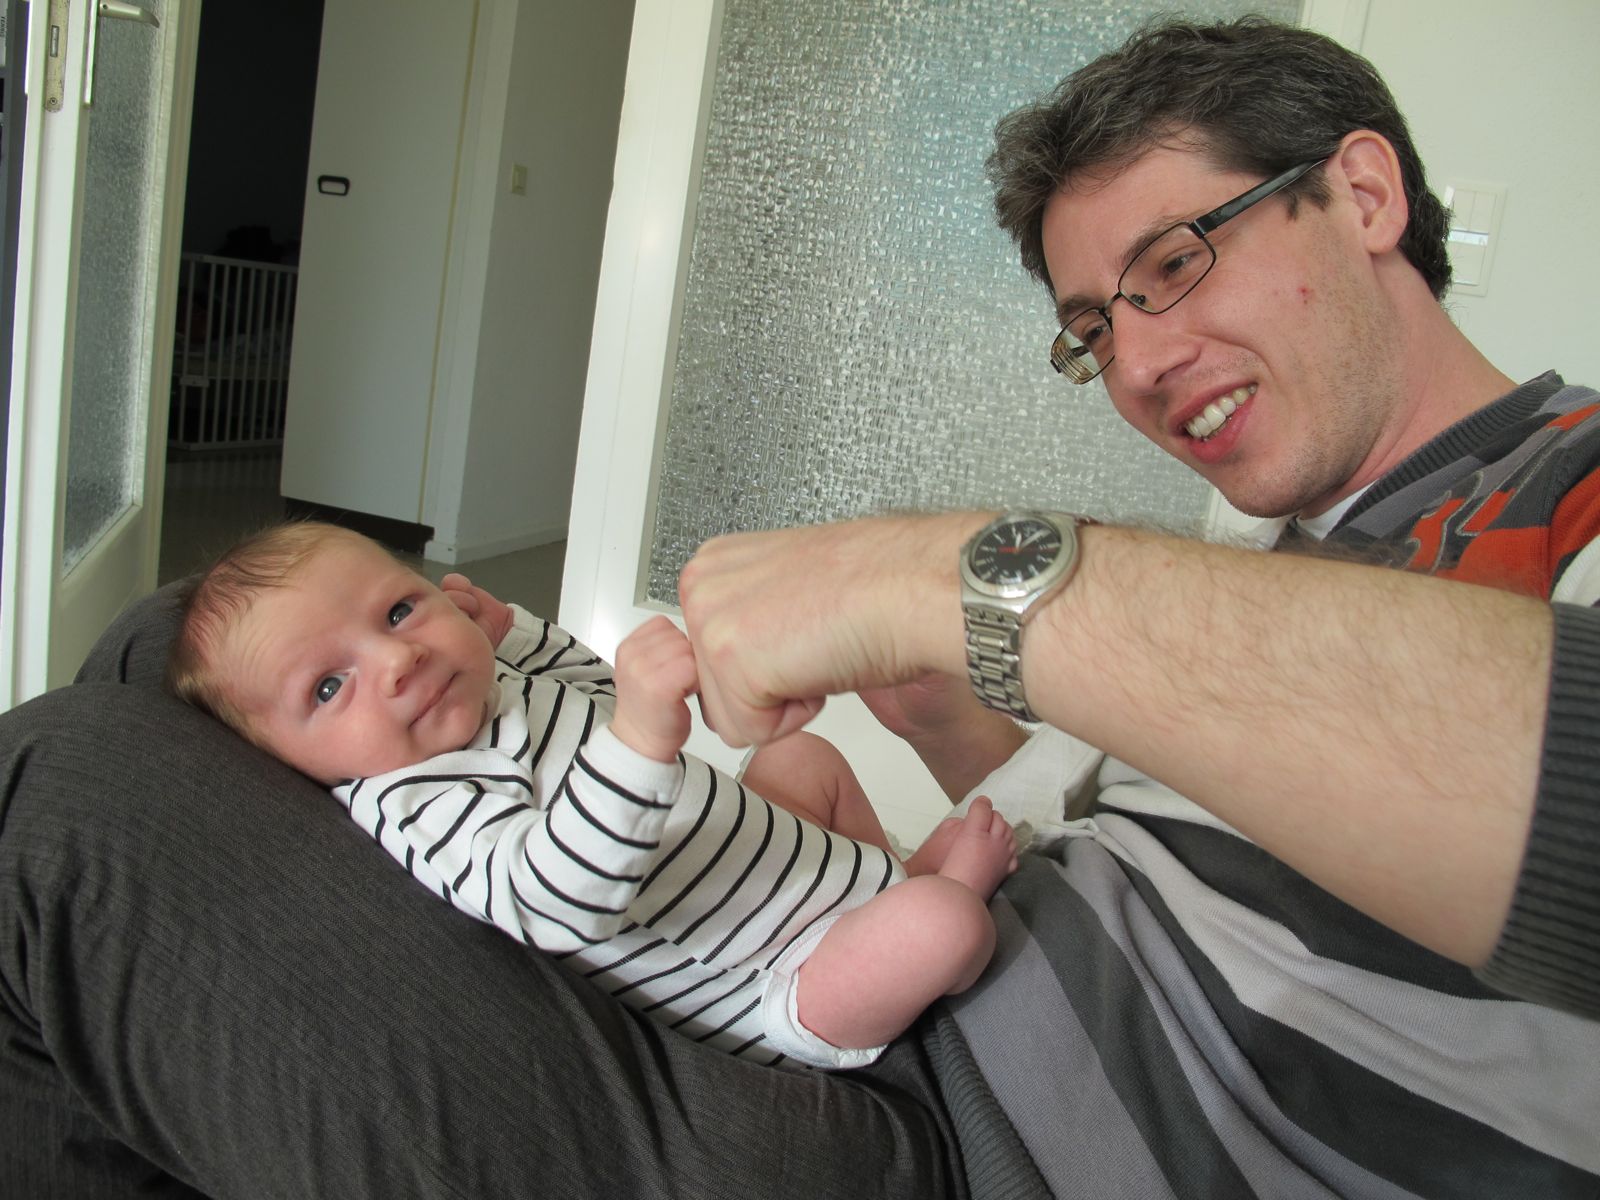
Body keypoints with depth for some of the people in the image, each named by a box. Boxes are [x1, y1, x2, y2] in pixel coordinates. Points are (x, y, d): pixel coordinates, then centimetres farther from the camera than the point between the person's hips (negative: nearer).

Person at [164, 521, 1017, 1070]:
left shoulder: (497, 686, 2)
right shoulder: (418, 807, -28)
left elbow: (595, 689, 23)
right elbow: (557, 902, -46)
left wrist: (508, 628, 9)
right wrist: (639, 735, -58)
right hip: (781, 993, -10)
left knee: (803, 753, 29)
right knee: (942, 923, -27)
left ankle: (897, 872, 31)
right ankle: (949, 877, 6)